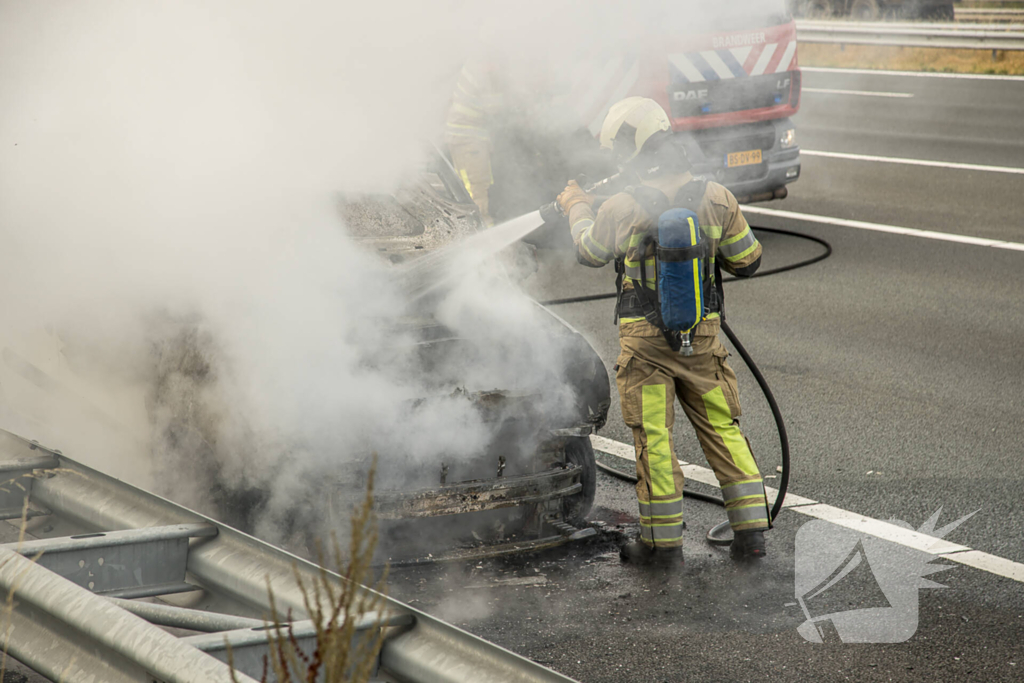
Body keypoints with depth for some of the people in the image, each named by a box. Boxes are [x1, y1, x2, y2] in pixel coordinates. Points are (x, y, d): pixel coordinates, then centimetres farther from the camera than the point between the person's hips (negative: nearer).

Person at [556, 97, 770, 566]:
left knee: (654, 439, 5)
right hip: (703, 336, 3)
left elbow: (590, 252, 8)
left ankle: (663, 541, 13)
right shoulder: (716, 198, -6)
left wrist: (577, 208, 27)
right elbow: (747, 261, 4)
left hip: (645, 341, -3)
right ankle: (751, 530, 12)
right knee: (721, 429, 12)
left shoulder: (621, 209, -13)